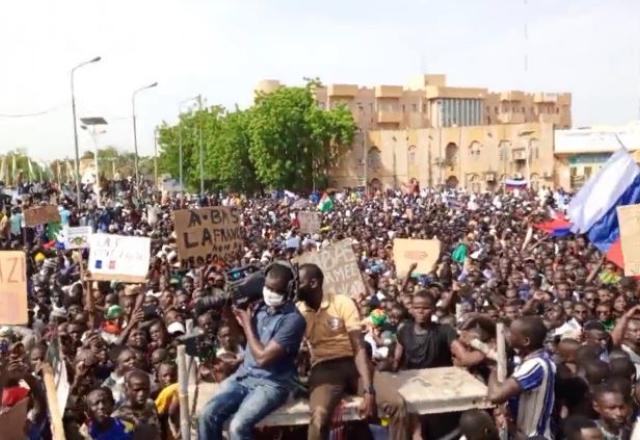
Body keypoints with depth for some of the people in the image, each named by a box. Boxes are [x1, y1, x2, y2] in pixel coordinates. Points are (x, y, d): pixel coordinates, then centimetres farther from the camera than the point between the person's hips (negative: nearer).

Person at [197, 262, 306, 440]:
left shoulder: (293, 320, -18)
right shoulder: (260, 306, 4)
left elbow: (263, 357, -21)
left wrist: (247, 324, -9)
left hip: (271, 384, -6)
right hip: (243, 375, 7)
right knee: (207, 415, -12)